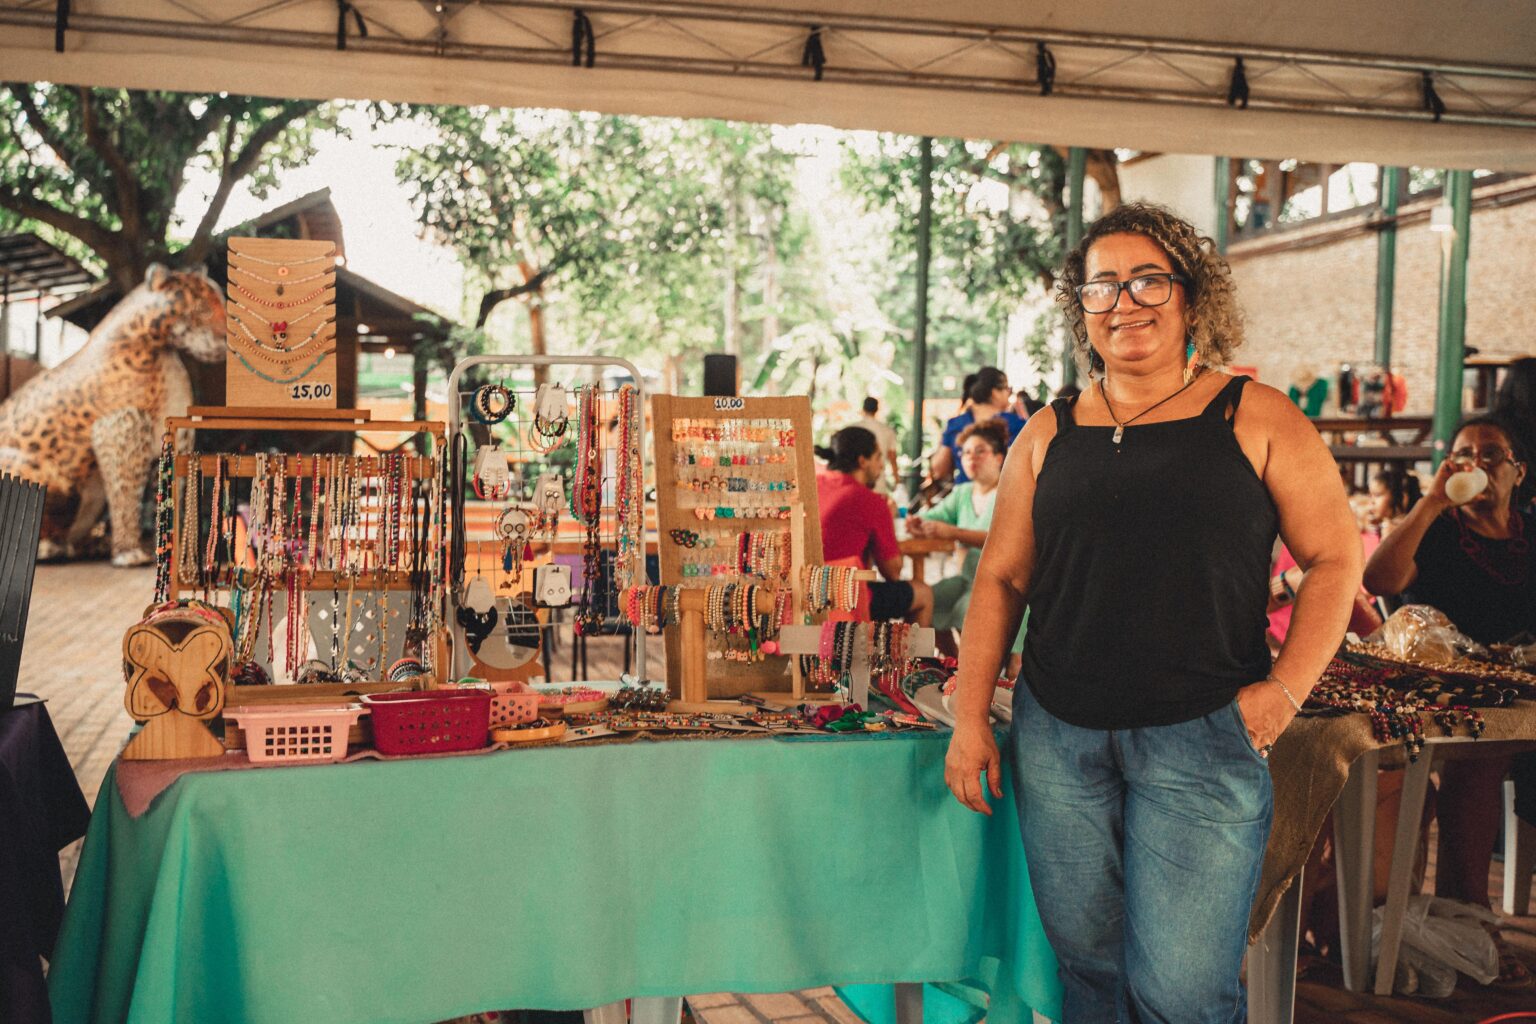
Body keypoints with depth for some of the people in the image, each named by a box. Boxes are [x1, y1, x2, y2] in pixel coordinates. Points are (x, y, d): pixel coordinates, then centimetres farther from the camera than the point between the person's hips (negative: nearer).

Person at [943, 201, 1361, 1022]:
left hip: (1200, 739, -3)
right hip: (1057, 738, 3)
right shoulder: (1050, 436, 9)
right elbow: (1000, 579, 11)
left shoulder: (1255, 419, 2)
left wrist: (1285, 688, -9)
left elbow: (1335, 558, 3)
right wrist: (969, 718, 4)